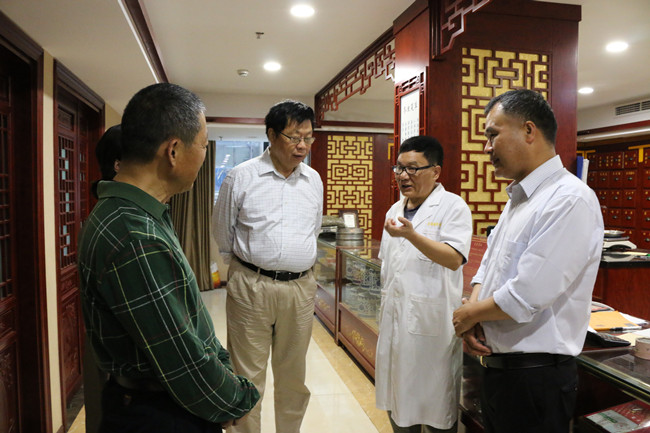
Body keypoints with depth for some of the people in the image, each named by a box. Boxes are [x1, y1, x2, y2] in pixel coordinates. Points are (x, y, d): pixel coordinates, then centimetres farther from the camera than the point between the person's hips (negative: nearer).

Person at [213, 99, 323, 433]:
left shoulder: (314, 180, 7)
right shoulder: (241, 177, -4)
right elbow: (224, 234, 8)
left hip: (300, 287, 4)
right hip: (250, 286, -3)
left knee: (293, 377, 16)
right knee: (247, 377, 6)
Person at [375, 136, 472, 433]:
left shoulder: (453, 207, -8)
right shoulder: (395, 210, 13)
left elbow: (454, 258, -21)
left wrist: (411, 234, -31)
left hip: (431, 321, -7)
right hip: (395, 318, 7)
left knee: (434, 405, 6)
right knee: (396, 398, 18)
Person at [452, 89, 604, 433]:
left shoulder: (569, 200, -20)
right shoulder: (517, 198, 10)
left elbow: (526, 298, -26)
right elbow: (488, 266, 13)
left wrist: (468, 315, -10)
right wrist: (473, 316, -5)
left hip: (534, 377, -8)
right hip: (496, 365, 8)